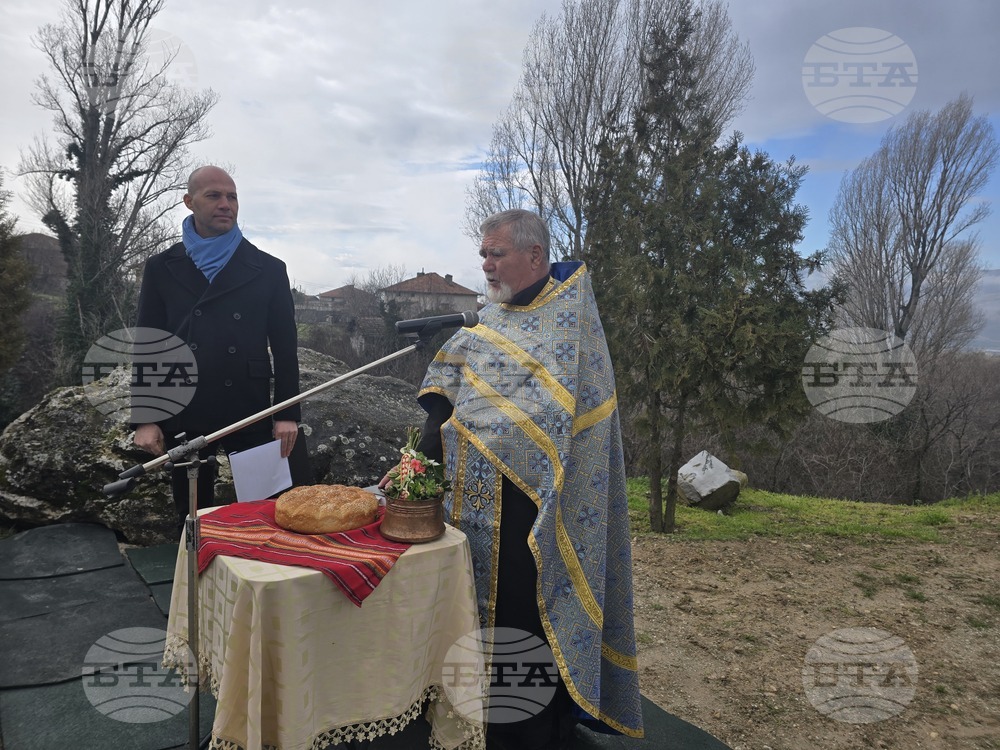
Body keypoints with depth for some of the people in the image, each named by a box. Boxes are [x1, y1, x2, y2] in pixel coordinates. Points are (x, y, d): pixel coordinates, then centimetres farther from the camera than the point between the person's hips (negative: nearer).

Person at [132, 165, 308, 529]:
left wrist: (288, 414, -4)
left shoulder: (268, 269, 4)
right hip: (182, 417, 1)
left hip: (251, 414, -1)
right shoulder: (161, 269, 7)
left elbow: (285, 346, 2)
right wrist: (145, 419, -1)